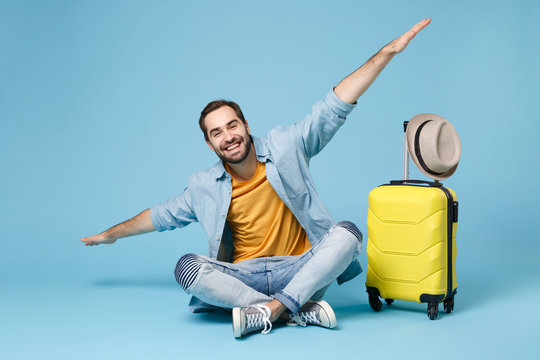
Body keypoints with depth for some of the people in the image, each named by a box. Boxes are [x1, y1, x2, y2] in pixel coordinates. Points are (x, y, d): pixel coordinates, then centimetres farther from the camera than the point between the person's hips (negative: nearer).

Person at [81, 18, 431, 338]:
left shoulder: (285, 146, 0)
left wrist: (388, 52, -7)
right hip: (244, 277, 1)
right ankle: (299, 310, -30)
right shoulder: (204, 187, 4)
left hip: (300, 270, 0)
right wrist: (111, 234, 31)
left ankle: (271, 309, -33)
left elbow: (334, 106, -3)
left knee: (348, 232, -26)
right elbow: (162, 215, 20)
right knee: (187, 267, -26)